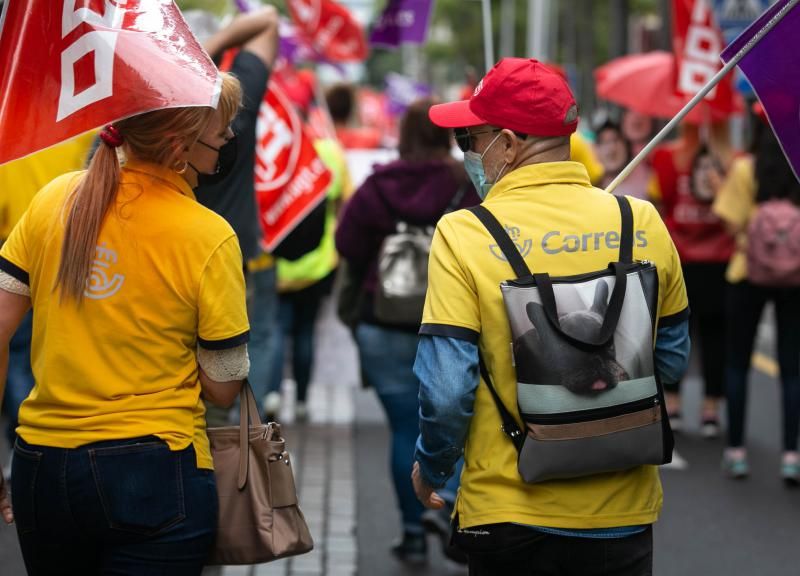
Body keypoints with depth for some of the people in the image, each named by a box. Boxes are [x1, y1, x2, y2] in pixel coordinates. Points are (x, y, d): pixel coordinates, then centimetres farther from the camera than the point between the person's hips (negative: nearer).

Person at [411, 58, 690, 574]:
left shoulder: (464, 235, -13)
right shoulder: (644, 223, -3)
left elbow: (446, 389, -14)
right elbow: (672, 362, 7)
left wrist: (431, 470, 4)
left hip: (509, 514, -2)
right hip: (624, 513, 3)